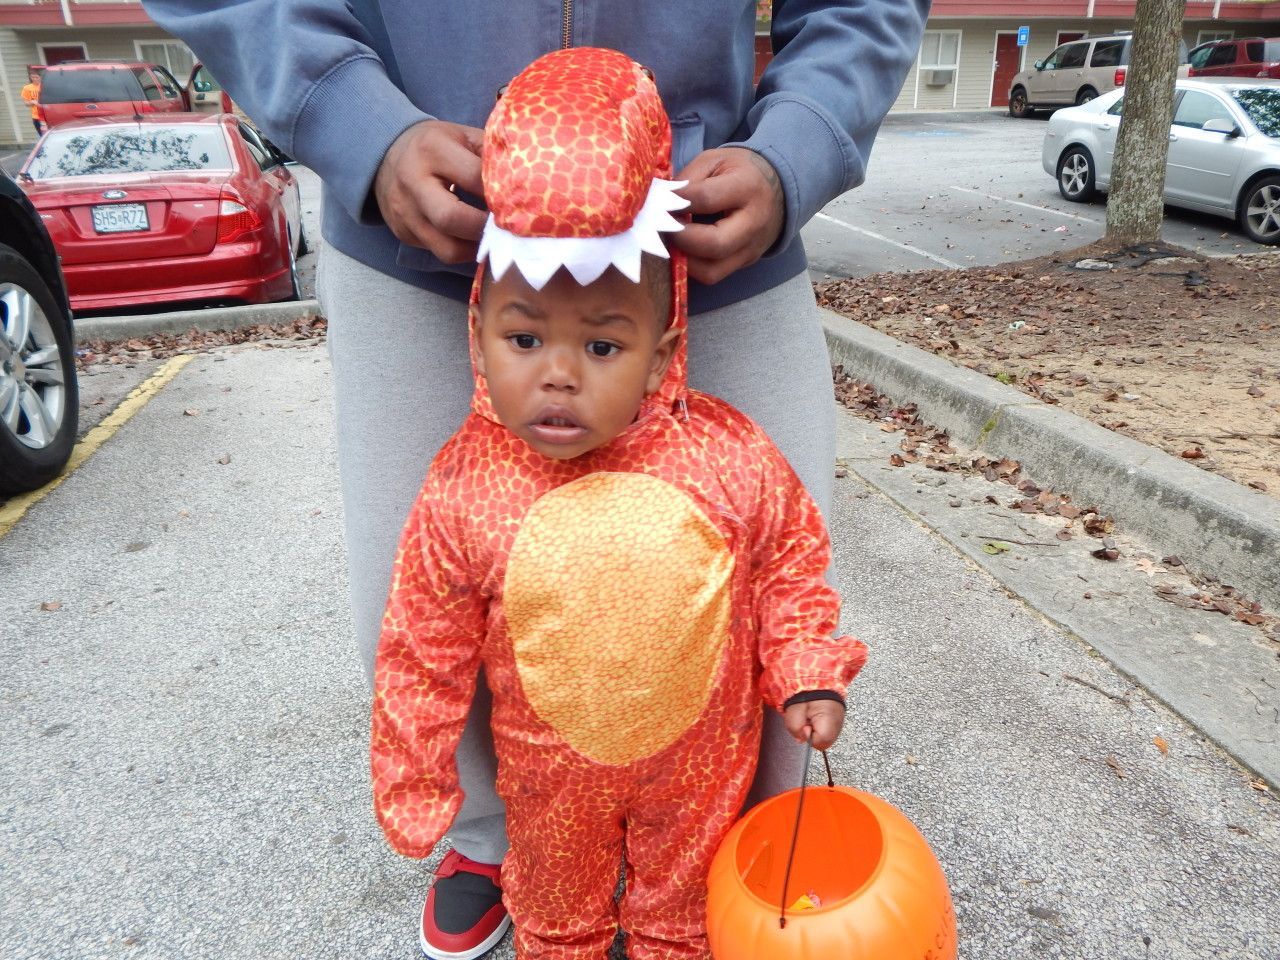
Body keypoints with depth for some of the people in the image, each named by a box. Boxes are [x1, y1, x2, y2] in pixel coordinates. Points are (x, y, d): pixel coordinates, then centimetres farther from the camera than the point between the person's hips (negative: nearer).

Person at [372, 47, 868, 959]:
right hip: (551, 770, 1)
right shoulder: (462, 493, -24)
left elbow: (792, 562, -4)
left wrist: (809, 675, -6)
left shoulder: (728, 457, -24)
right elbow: (424, 652, -11)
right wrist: (413, 782, -3)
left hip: (702, 753, 0)